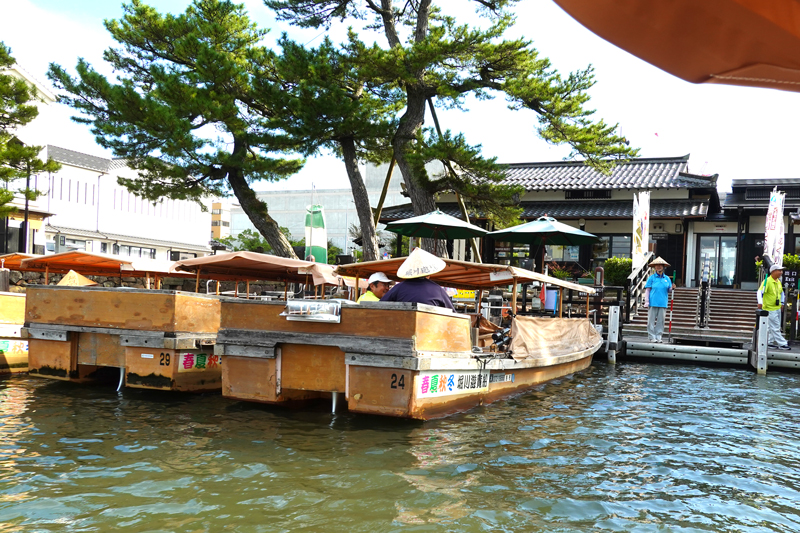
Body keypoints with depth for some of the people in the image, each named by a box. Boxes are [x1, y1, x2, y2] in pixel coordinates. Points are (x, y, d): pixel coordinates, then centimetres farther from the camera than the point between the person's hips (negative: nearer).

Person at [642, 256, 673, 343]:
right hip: (653, 302, -3)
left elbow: (669, 290, 15)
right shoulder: (651, 277, 2)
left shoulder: (667, 278, 11)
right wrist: (646, 301, -5)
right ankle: (652, 337, 4)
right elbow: (647, 290, 1)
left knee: (661, 321, 4)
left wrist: (672, 288, -7)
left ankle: (658, 337, 10)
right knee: (651, 320, -2)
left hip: (663, 303, 3)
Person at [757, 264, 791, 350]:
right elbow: (760, 292, -26)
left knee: (775, 327, 14)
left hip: (778, 308, 9)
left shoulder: (778, 282, 9)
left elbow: (781, 292, 26)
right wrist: (760, 302, -38)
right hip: (770, 308, -9)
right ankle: (782, 344, 0)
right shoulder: (767, 281, -16)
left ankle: (770, 342, 24)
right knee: (775, 328, -4)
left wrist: (782, 303, 22)